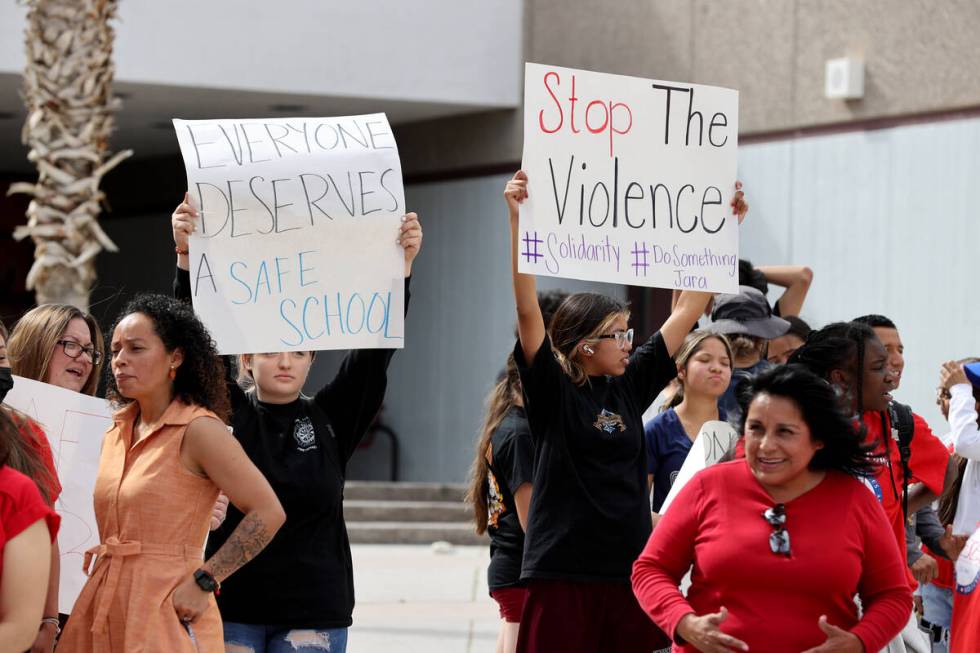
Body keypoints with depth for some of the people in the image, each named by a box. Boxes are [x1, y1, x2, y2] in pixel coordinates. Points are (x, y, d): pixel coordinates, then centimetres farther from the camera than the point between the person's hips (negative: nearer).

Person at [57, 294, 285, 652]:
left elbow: (268, 514, -15)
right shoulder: (116, 432, 12)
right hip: (106, 608, 7)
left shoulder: (199, 429, -10)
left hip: (166, 609, -7)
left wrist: (203, 582, -16)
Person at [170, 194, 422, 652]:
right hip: (230, 606, -1)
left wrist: (401, 268, -13)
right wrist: (186, 258, -21)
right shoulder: (226, 413, 3)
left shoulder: (332, 420, 7)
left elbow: (374, 351, -2)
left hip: (314, 612, 1)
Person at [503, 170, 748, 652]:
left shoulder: (629, 386, 11)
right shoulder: (552, 390, -3)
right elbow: (527, 309, -15)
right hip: (562, 574, -5)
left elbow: (688, 309, 14)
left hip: (631, 570, 5)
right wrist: (516, 219, -23)